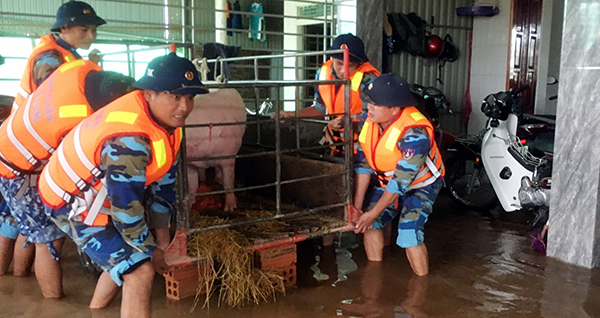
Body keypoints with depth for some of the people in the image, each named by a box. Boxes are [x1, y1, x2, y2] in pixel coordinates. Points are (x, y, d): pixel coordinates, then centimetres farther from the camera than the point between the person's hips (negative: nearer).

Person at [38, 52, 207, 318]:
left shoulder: (166, 116, -7)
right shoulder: (127, 139, -36)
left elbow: (163, 180, 1)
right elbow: (126, 206, -28)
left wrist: (162, 237, 3)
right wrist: (151, 251, -12)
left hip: (102, 193, 10)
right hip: (73, 203, -9)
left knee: (126, 254, 27)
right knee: (139, 271, -16)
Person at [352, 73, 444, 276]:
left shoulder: (414, 133, -35)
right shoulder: (369, 122, -14)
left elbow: (401, 181, -31)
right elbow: (363, 166, -11)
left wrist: (372, 214, -27)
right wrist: (357, 206, -14)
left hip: (421, 184, -6)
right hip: (388, 181, 7)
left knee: (409, 233, -21)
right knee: (368, 223, -5)